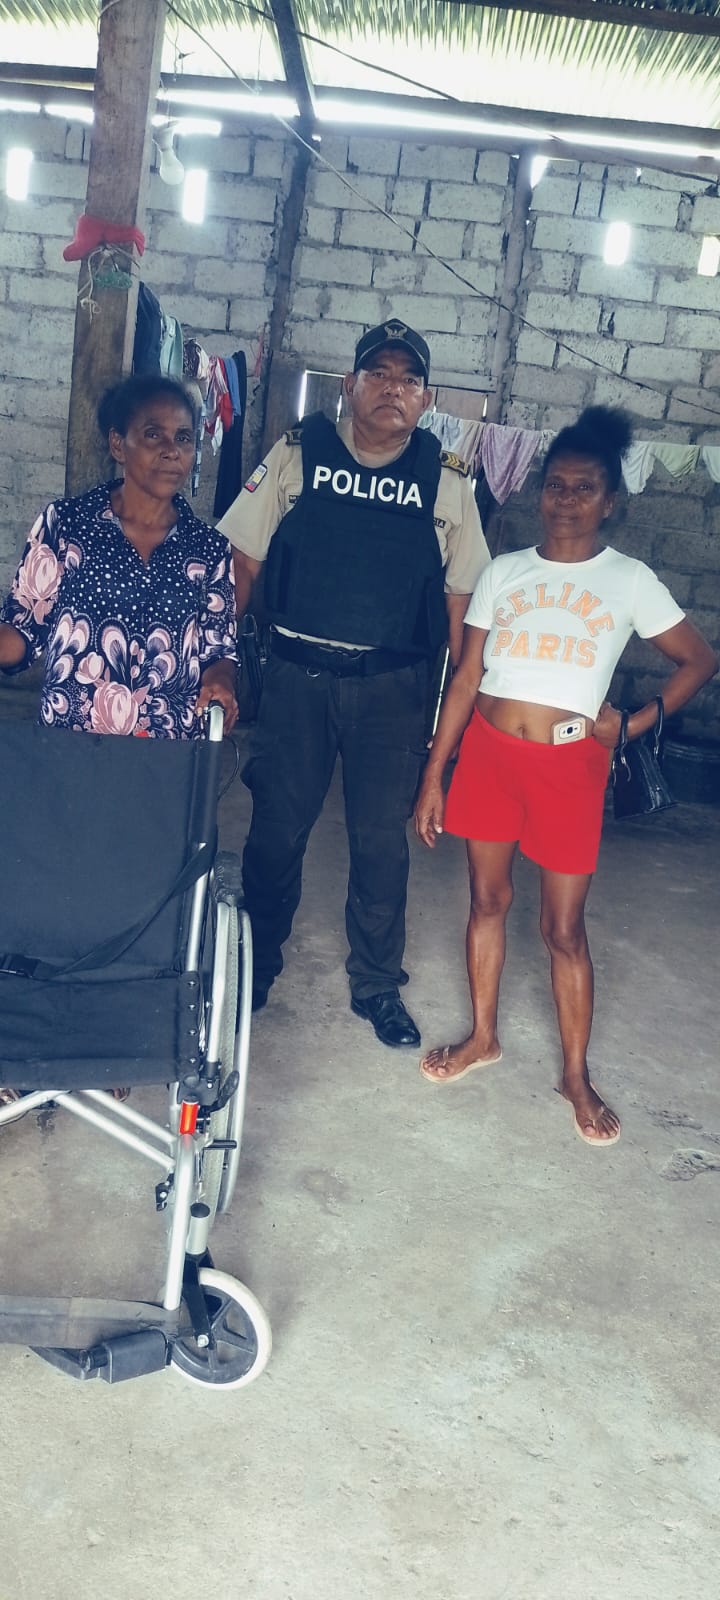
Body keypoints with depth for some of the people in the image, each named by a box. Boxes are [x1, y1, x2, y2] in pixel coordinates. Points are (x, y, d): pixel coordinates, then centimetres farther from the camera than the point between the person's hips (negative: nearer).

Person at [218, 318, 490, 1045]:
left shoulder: (445, 481, 1)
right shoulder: (297, 454, -1)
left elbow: (460, 596, 4)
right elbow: (242, 560, -1)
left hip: (392, 686, 1)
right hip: (297, 675, 0)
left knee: (382, 837, 8)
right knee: (277, 825, 10)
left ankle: (377, 984, 26)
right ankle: (255, 962, 33)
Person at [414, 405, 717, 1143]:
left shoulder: (630, 580, 0)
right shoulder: (504, 572, 6)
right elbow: (465, 678, 6)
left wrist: (634, 723, -5)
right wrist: (433, 775, 4)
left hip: (568, 764, -2)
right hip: (487, 750, 3)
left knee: (564, 927, 4)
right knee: (487, 898, 14)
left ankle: (576, 1073, 21)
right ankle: (483, 1036, 33)